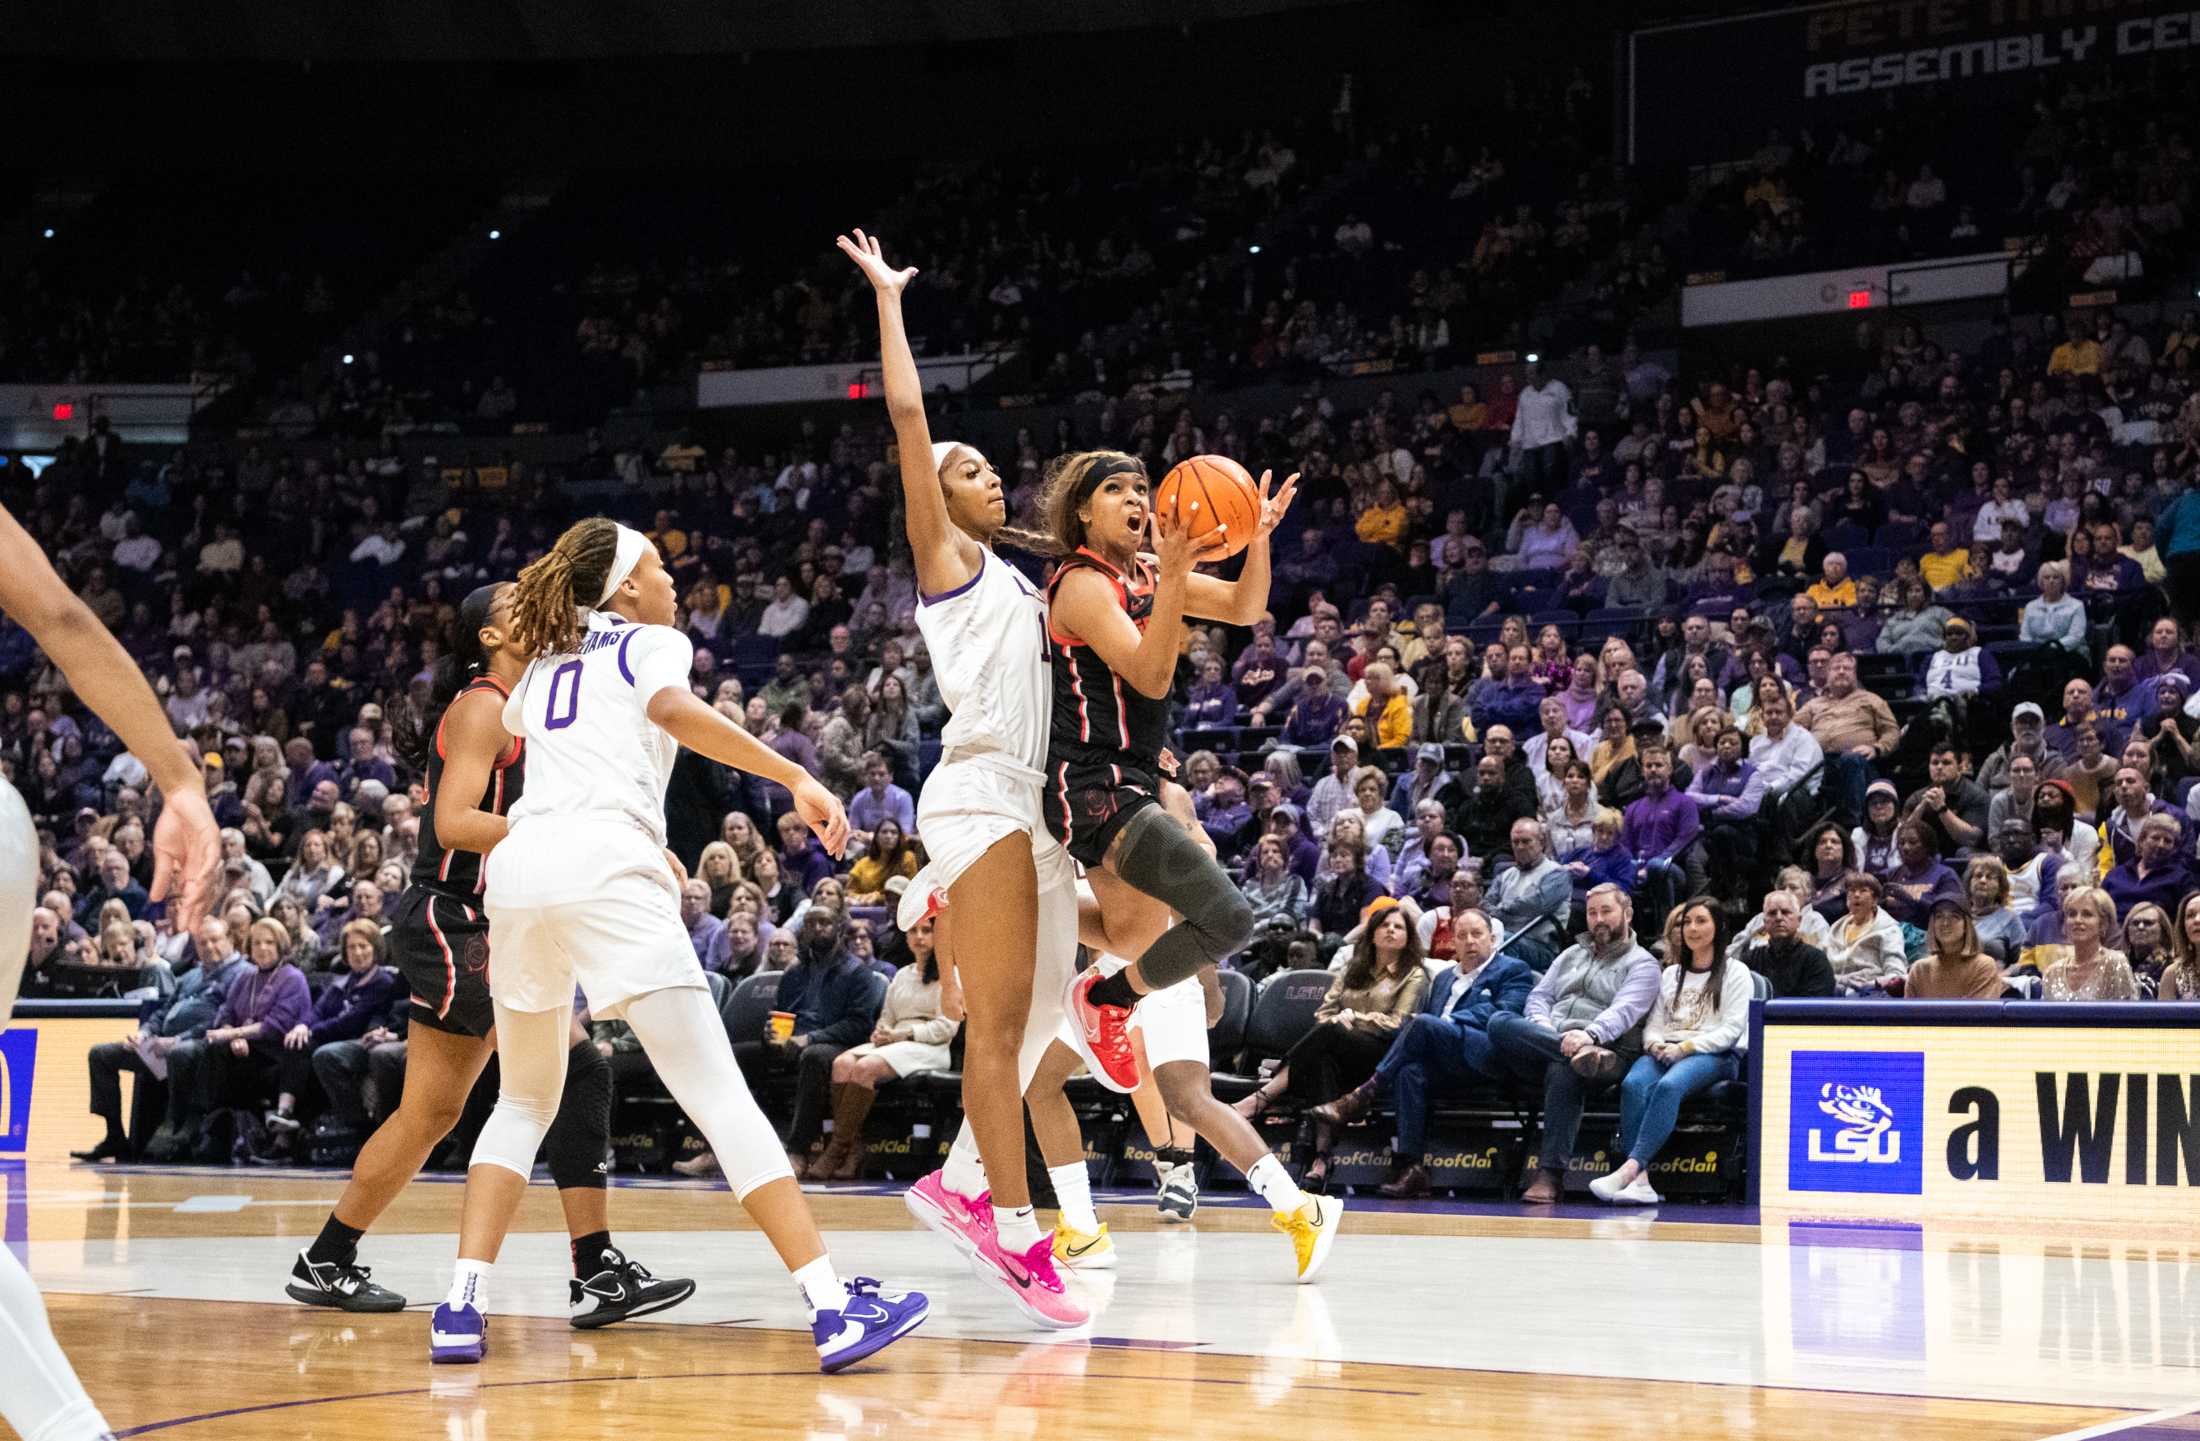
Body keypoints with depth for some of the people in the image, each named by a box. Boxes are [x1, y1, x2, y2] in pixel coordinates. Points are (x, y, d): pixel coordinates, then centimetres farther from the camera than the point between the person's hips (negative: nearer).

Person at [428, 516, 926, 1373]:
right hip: (605, 872, -6)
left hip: (517, 870, 6)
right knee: (717, 1093, -10)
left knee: (525, 1102, 21)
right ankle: (833, 1307, -16)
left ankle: (461, 1306, 6)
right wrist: (796, 777, -17)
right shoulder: (650, 643, 13)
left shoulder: (542, 665, 29)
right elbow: (672, 710, -10)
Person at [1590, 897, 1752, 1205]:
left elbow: (1732, 1029, -1)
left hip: (1713, 1055, -4)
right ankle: (1639, 1180, -44)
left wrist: (1686, 1047, -13)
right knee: (1634, 1084, -33)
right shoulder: (1670, 974, 28)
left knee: (1669, 1086, -38)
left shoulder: (1735, 973, 12)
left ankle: (1630, 1169, -50)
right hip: (1664, 1052, 4)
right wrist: (1656, 1044, -4)